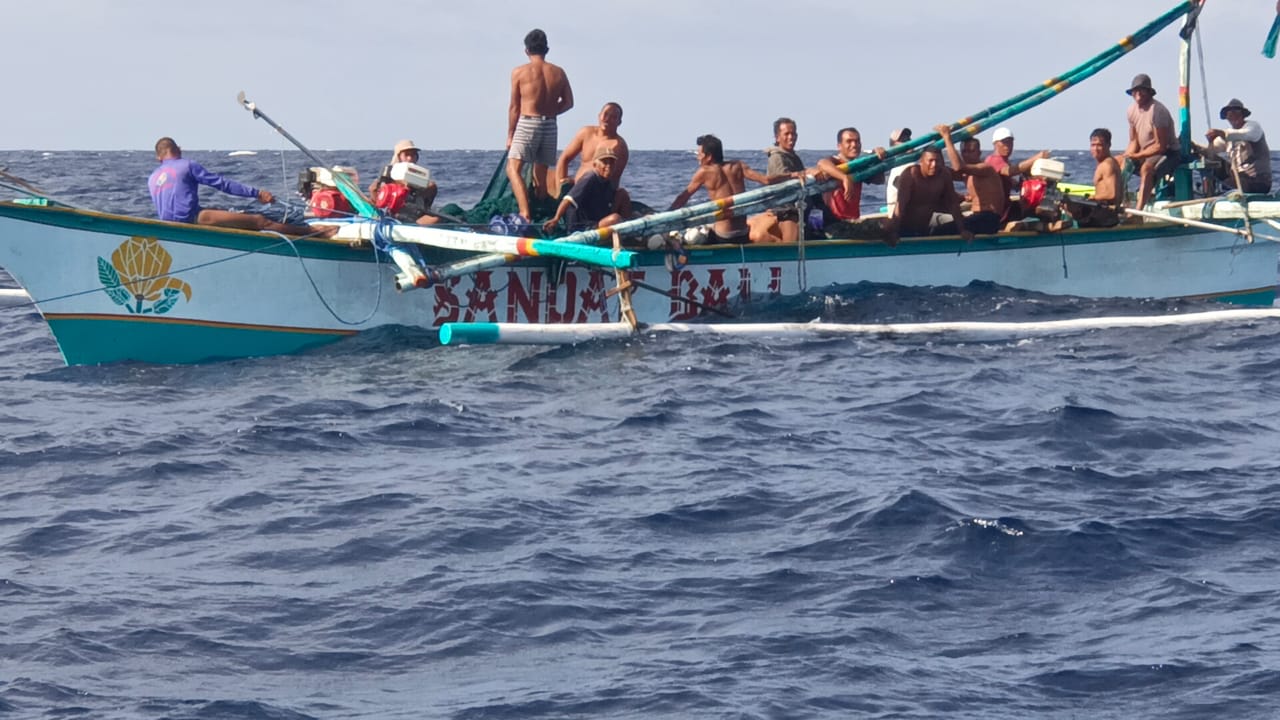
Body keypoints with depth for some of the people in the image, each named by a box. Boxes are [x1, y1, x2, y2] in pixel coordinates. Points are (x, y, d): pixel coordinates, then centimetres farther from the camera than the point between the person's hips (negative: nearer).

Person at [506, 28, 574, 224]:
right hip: (550, 126, 4)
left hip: (527, 123, -4)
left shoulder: (519, 72, -4)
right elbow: (568, 102, 9)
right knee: (541, 174, 15)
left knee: (513, 169, -7)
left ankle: (525, 213, -27)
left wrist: (510, 135, 6)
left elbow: (515, 107, -1)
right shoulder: (558, 73, 6)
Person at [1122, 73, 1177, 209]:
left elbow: (1160, 146, -22)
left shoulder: (1157, 111, -21)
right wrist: (1127, 156, -9)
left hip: (1168, 154, -9)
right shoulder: (1133, 110, 3)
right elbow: (1134, 141, 12)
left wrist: (1137, 155, -21)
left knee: (1146, 168, -39)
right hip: (1145, 154, 9)